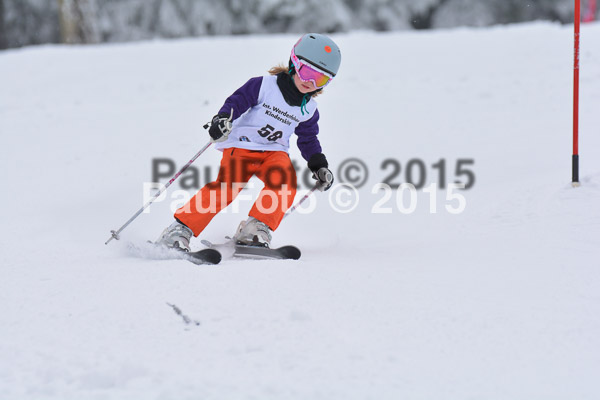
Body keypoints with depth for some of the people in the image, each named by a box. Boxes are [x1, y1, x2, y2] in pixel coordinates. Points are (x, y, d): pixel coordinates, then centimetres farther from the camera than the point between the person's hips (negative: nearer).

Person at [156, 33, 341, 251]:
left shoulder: (308, 109, 10)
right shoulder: (264, 86, -6)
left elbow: (308, 140, 22)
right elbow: (237, 101, -12)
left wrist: (319, 166, 11)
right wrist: (222, 119, -31)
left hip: (274, 151, 4)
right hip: (241, 146, -4)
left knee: (285, 181, -29)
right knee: (227, 185, -26)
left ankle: (254, 229, -26)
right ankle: (180, 229, -20)